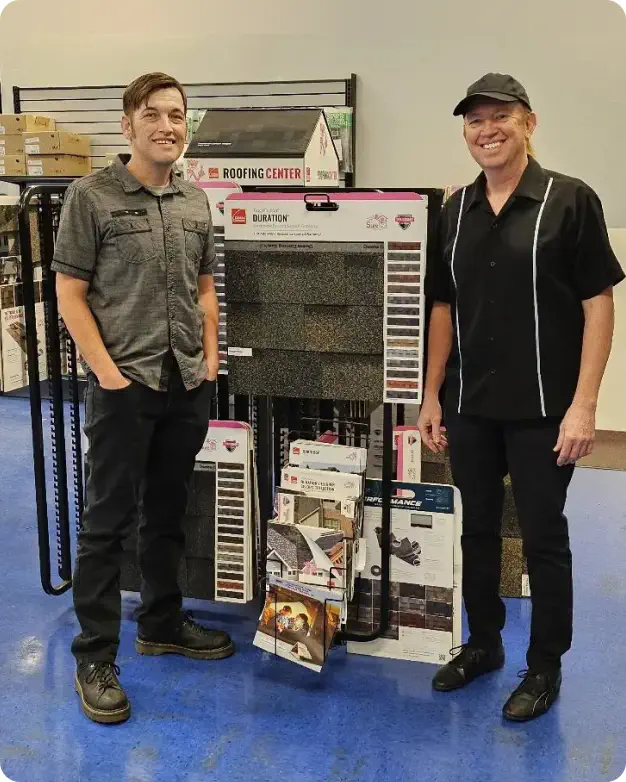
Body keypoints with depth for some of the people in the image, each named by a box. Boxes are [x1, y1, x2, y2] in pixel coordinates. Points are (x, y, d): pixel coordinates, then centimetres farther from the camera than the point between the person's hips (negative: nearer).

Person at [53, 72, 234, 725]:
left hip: (188, 385, 5)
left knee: (168, 512, 16)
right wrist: (108, 372, -14)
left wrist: (211, 357, 8)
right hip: (124, 384, -5)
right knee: (108, 518, 1)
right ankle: (94, 657, 12)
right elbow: (69, 292, -8)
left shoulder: (196, 202, 10)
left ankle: (162, 624, 32)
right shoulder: (91, 195, -6)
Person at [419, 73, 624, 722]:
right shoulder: (457, 210, 7)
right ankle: (482, 644, 35)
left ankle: (545, 667, 24)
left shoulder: (570, 200, -7)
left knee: (543, 537, 6)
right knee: (478, 528, 16)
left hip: (542, 409, -4)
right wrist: (431, 395, 8)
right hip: (469, 406, 5)